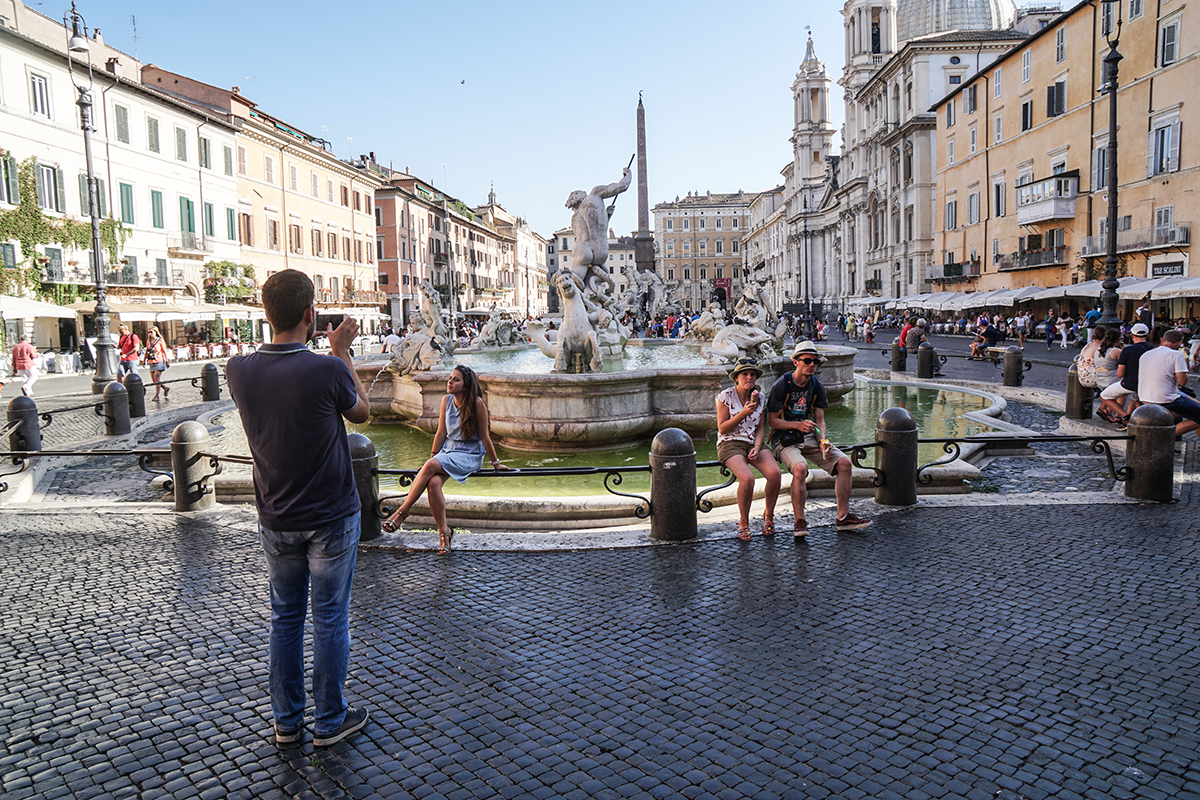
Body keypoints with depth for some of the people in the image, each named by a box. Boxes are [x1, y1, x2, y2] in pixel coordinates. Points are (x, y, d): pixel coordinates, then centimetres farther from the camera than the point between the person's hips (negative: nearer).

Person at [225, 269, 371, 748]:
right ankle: (329, 721, 22)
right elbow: (361, 412, -2)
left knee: (285, 617, 17)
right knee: (331, 618, 9)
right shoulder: (328, 370, -23)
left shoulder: (239, 370, -9)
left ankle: (286, 720, 30)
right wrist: (341, 353, 5)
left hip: (276, 520, 4)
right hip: (331, 519, -4)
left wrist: (331, 355, 14)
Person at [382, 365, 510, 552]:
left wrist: (495, 463, 1)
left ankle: (402, 511, -19)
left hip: (470, 455, -5)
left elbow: (484, 437, -6)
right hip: (447, 450, 5)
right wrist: (432, 457, 12)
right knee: (433, 483, -25)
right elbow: (441, 433, 11)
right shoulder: (447, 400, 4)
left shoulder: (477, 403, -13)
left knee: (431, 466, -29)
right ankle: (444, 532, -11)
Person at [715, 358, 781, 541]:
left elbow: (761, 427, 10)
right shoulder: (725, 396, -3)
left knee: (775, 474, -24)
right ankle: (743, 522, -8)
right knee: (747, 478, -32)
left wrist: (757, 446, -9)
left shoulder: (759, 397, 10)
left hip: (754, 443, 4)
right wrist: (744, 413, -16)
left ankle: (768, 515, 2)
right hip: (730, 444, -4)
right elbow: (722, 429, -6)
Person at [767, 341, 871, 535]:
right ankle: (799, 521, -22)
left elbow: (819, 420, 8)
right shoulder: (781, 385, -10)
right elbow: (772, 420, -9)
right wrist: (798, 425, -24)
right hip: (785, 439, -6)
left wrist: (823, 441, -12)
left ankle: (843, 517, 0)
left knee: (844, 462, -11)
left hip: (810, 438, 6)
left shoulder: (817, 387, 7)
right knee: (800, 467, -35)